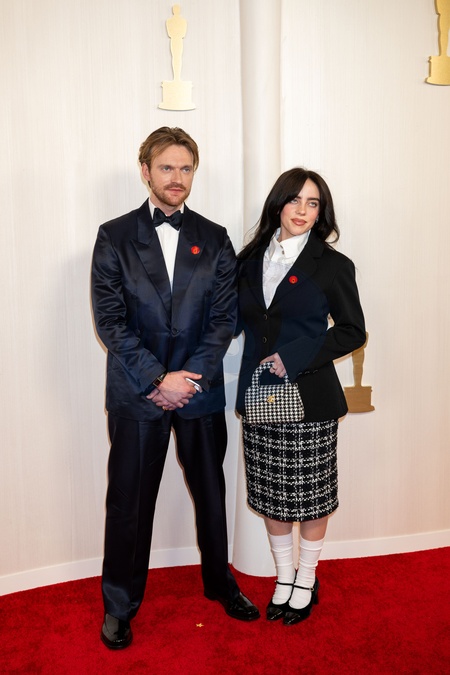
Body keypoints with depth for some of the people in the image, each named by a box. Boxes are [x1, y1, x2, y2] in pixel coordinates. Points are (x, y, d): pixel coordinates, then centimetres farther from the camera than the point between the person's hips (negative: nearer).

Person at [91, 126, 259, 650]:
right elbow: (110, 320, -7)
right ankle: (120, 604, 30)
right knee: (128, 502, 9)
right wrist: (157, 380, -14)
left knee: (211, 493, 17)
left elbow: (224, 317, 0)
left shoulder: (214, 240, 6)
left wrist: (189, 377, -12)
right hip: (136, 394, -2)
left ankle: (219, 581, 41)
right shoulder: (114, 237, 0)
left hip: (201, 391, 2)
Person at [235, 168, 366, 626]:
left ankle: (307, 580, 33)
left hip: (310, 395, -3)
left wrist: (295, 358, -14)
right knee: (270, 494, 14)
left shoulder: (332, 265, -5)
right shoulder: (251, 260, 6)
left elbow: (352, 331, -4)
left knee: (310, 495, 10)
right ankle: (284, 576, 35)